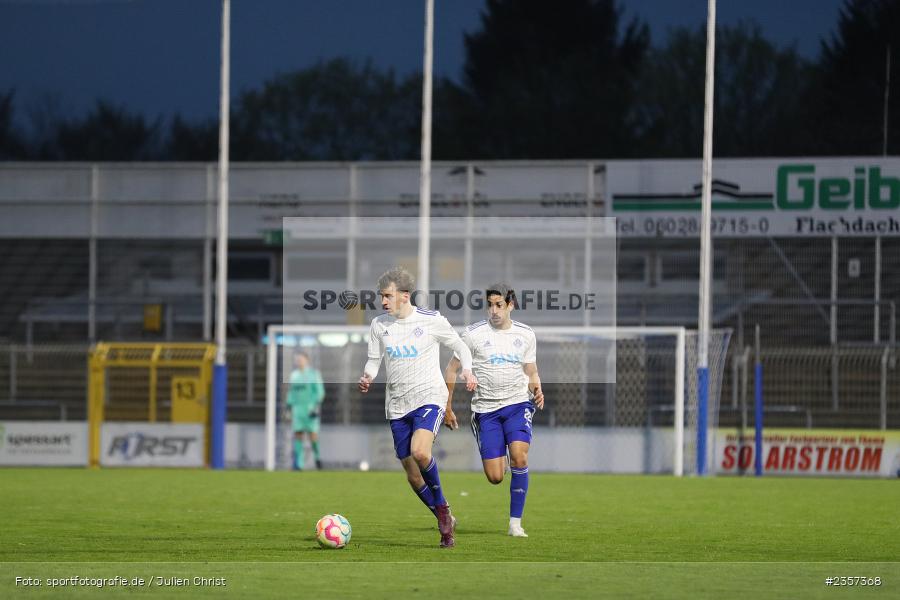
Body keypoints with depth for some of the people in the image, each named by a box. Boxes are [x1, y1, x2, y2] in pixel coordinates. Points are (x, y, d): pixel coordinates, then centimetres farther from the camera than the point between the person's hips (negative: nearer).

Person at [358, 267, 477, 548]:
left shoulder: (431, 321, -4)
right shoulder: (379, 325, 5)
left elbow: (460, 347, 8)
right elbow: (374, 359, 14)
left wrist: (467, 371, -10)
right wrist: (367, 377, -8)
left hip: (429, 398, -5)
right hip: (397, 406, 5)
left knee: (420, 452, -30)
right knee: (412, 474, 5)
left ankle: (442, 506, -6)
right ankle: (446, 522, 23)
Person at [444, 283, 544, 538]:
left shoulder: (525, 334, 6)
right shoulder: (474, 334, -1)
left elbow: (531, 374, 14)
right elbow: (451, 369, 6)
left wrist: (537, 391, -9)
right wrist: (447, 408, 6)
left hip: (518, 404, 1)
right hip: (486, 409, -1)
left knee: (519, 457, -25)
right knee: (495, 477, -6)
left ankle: (515, 523, -16)